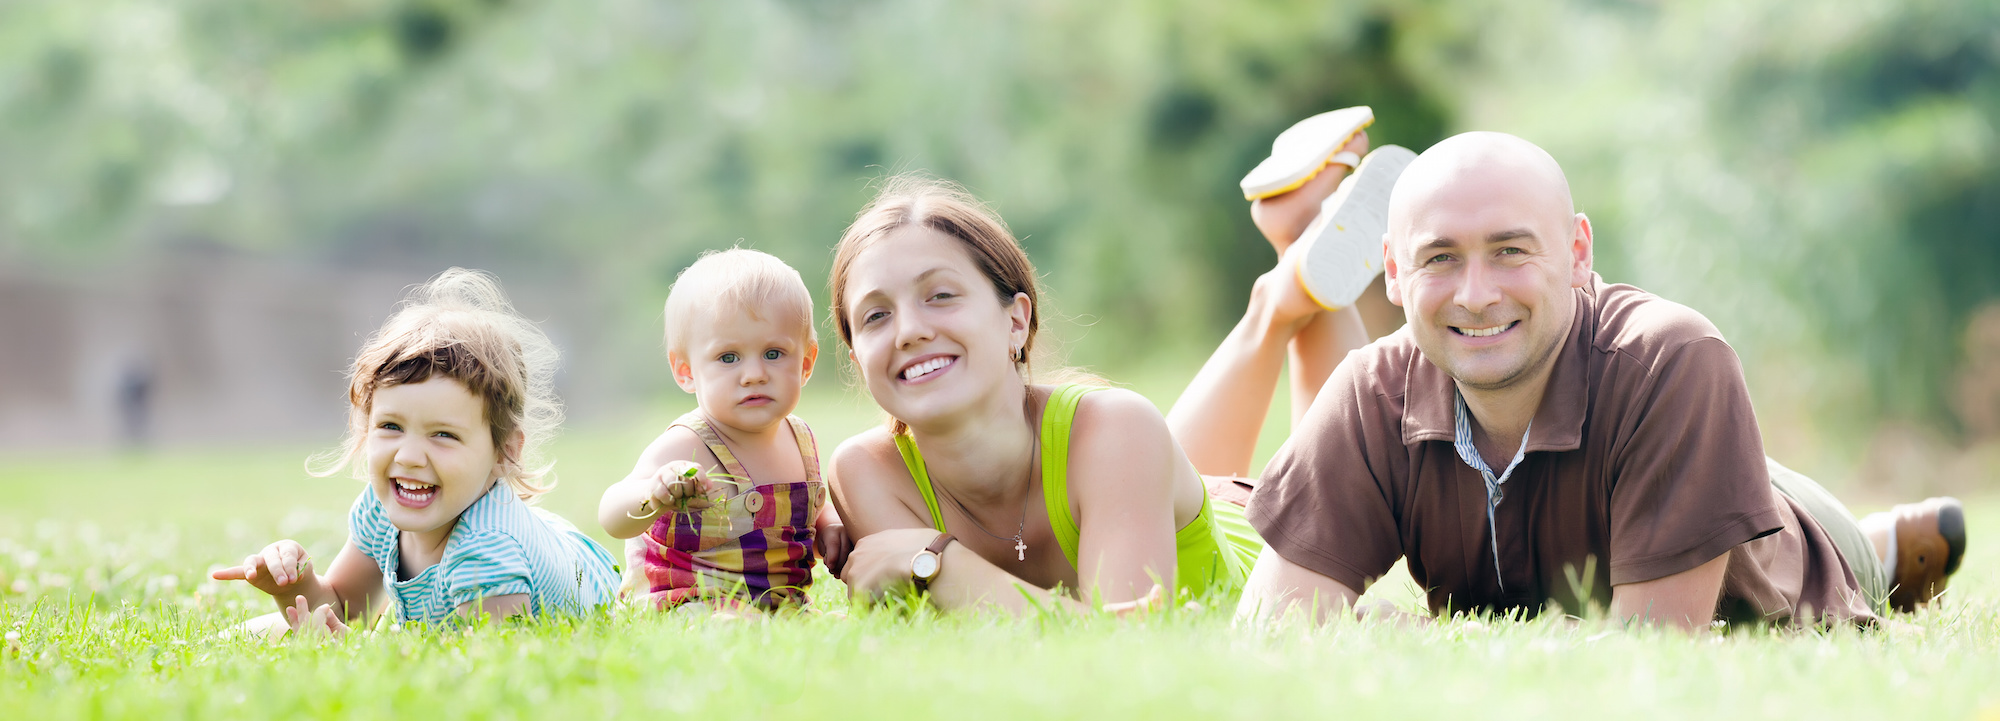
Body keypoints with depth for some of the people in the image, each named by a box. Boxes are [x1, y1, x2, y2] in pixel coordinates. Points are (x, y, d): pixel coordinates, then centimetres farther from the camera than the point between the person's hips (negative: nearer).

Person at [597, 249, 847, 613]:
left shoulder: (800, 439, 7)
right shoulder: (685, 449, -17)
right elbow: (613, 519, -31)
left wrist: (829, 527, 5)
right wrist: (651, 495, -54)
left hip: (780, 609, 9)